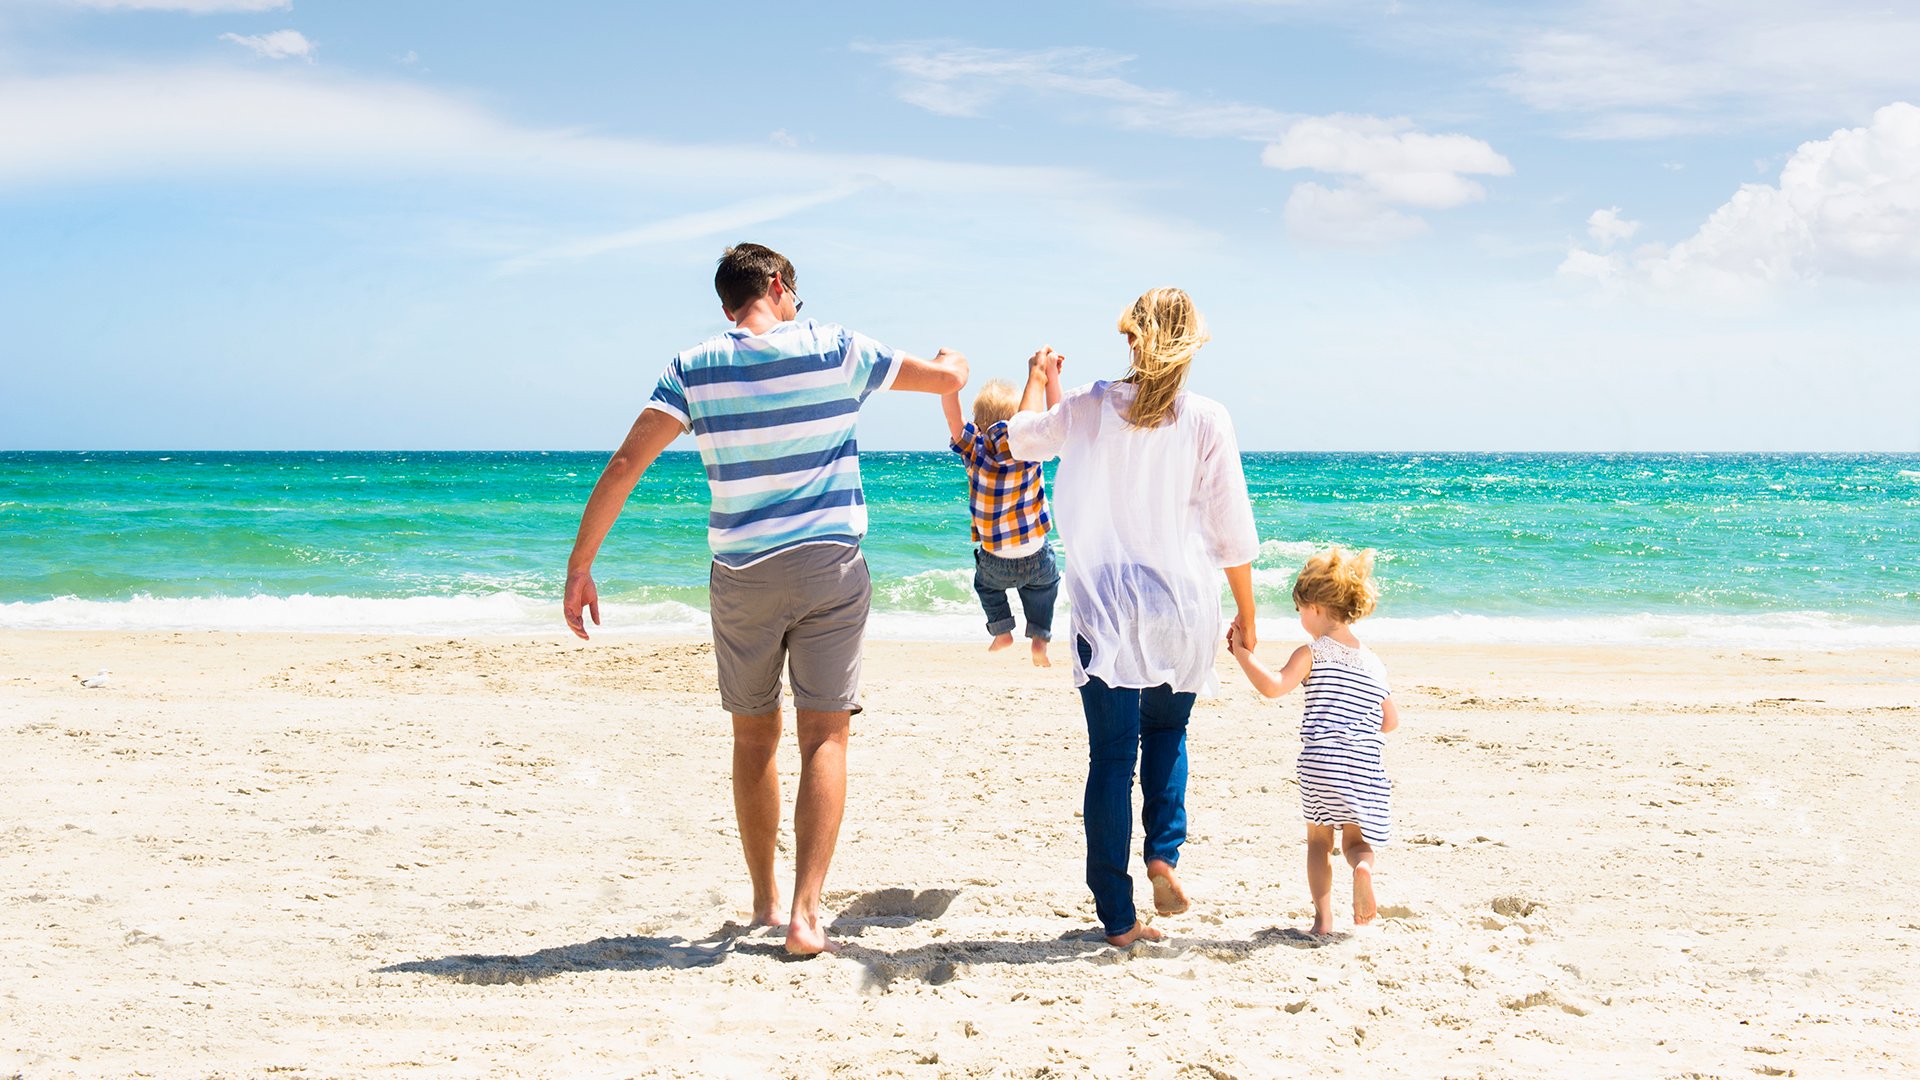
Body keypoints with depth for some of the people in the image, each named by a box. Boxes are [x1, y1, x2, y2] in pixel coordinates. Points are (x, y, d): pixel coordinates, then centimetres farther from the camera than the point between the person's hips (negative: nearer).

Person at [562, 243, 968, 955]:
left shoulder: (695, 369, -2)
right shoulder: (835, 350, -3)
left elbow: (623, 468, -9)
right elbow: (949, 377, 8)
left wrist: (579, 567, -4)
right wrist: (951, 358, 32)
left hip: (742, 576, 2)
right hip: (829, 567, -1)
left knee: (754, 737, 16)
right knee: (825, 739, -1)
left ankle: (765, 900, 26)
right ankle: (805, 913, -11)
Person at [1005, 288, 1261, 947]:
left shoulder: (1089, 407, -2)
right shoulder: (1207, 421, -6)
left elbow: (1021, 439, 20)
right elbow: (1234, 533, -3)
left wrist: (1038, 381, 38)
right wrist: (1246, 612, 10)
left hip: (1105, 608, 0)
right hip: (1185, 607, 0)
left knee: (1111, 755, 5)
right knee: (1167, 731, 25)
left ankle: (1118, 917, 6)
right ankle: (1163, 853, 5)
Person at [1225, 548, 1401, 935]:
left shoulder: (1312, 653, -2)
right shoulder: (1374, 663, 15)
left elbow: (1273, 686, -17)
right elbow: (1391, 721, 21)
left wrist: (1242, 653, -7)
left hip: (1321, 761, -3)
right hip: (1366, 767, 3)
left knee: (1319, 841, 11)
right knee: (1356, 839, 14)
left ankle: (1323, 916, -1)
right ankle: (1362, 867, -20)